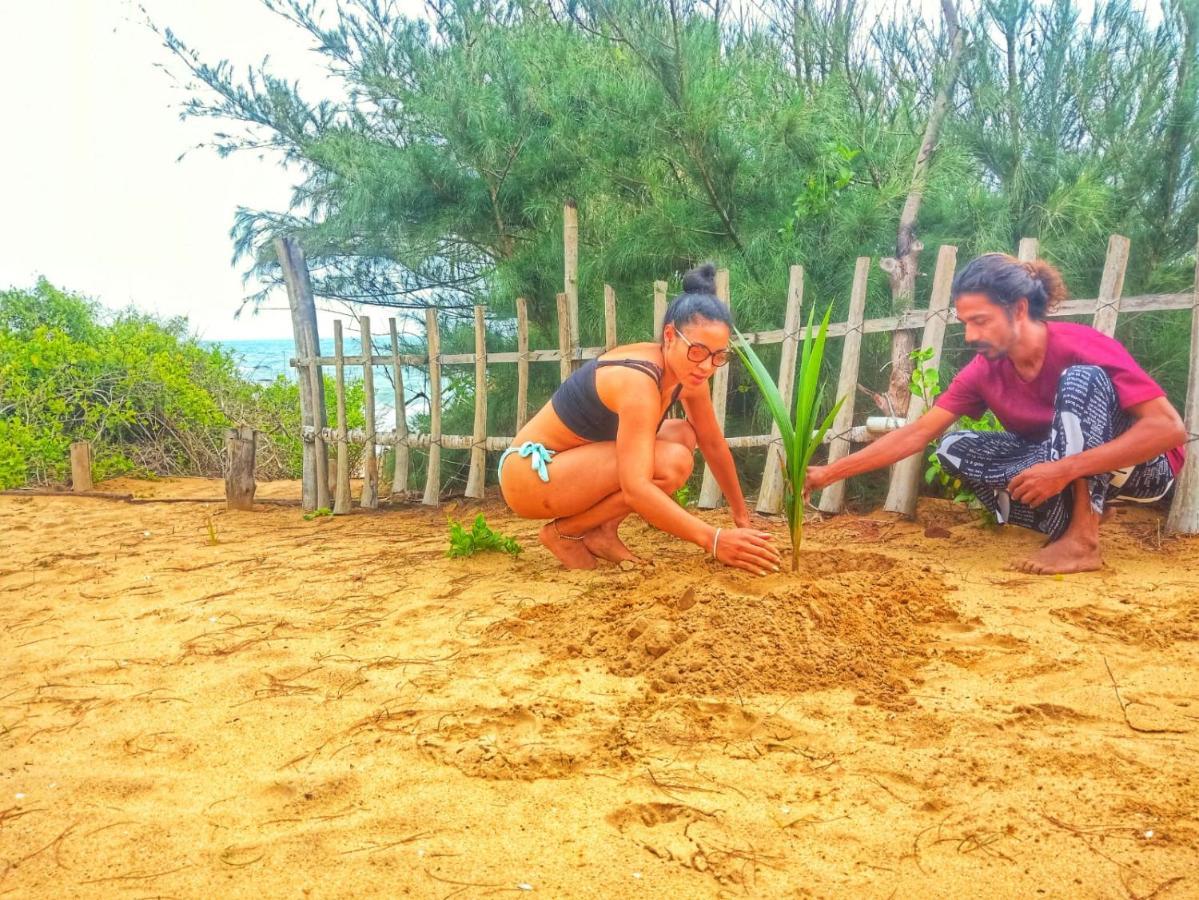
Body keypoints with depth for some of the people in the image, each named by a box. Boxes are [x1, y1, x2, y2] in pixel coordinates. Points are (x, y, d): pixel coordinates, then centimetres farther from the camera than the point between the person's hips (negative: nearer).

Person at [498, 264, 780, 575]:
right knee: (672, 462, -24)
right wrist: (713, 540, -41)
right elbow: (636, 488, -37)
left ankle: (602, 531, 3)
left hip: (570, 466, 9)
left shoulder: (686, 372, -4)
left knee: (684, 435, 6)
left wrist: (741, 513, 14)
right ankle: (564, 532, -8)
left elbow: (714, 444, 10)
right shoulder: (638, 381, -30)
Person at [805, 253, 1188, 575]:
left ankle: (1083, 540, -29)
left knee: (1080, 378, -32)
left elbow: (1170, 428, -32)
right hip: (1061, 465, 5)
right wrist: (830, 473, -18)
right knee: (954, 448, -13)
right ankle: (1070, 526, -18)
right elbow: (916, 434, -10)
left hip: (1142, 465, -5)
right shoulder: (984, 370, -10)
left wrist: (1065, 469, -40)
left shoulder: (1082, 348, -27)